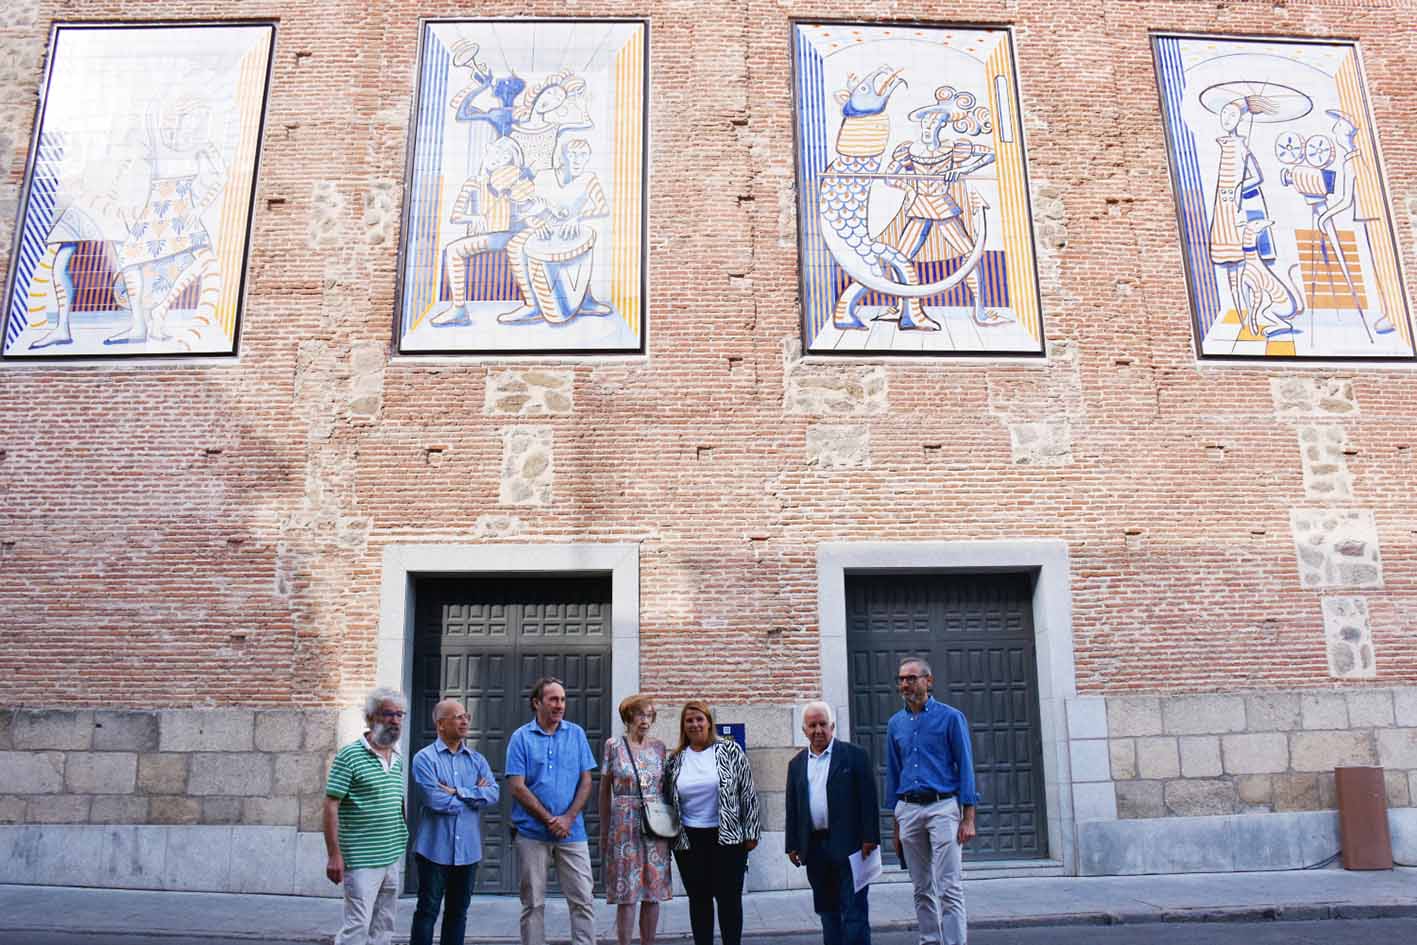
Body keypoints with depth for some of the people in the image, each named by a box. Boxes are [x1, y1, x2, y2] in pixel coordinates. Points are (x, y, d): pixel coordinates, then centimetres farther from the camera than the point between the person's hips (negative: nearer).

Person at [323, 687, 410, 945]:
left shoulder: (398, 758, 10)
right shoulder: (350, 755, -10)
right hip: (362, 861, -7)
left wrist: (403, 839, 13)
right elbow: (331, 806, -12)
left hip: (392, 859, 7)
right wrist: (334, 855, -15)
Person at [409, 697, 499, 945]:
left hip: (468, 849, 4)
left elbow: (492, 793, -6)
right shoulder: (425, 758, -6)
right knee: (427, 911, 3)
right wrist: (474, 795, -7)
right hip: (435, 848, -4)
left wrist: (458, 792, -17)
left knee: (458, 912, 13)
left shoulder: (477, 759, 8)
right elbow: (436, 800, -18)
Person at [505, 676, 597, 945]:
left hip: (572, 831, 2)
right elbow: (517, 787, -8)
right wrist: (549, 820, -11)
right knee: (533, 903, 8)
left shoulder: (576, 734, 5)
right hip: (532, 832, -1)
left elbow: (586, 781, 4)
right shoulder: (521, 737, -2)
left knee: (583, 900, 1)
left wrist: (568, 818, -9)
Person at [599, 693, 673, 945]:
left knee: (653, 894, 5)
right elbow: (604, 791, 3)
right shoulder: (614, 746, 0)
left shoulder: (659, 747, 8)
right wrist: (604, 832, 3)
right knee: (626, 894, -2)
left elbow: (665, 788, 13)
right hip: (625, 827, -3)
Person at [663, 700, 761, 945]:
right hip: (688, 842, 3)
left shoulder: (730, 751, -3)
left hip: (727, 838, -2)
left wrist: (751, 832, -5)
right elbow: (667, 801, 12)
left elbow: (748, 793, -2)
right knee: (699, 899, 9)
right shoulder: (675, 760, 5)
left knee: (729, 898, 3)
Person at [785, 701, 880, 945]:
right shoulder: (797, 763, 11)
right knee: (827, 911, 12)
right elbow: (792, 808, 12)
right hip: (814, 848, 5)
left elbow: (869, 800, -5)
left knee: (854, 911, -3)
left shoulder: (854, 755, -2)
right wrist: (792, 845, 8)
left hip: (848, 845, -4)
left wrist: (869, 838, -11)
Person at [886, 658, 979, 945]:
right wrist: (895, 824, 13)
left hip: (943, 806, -5)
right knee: (922, 888, 11)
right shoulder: (895, 723, 10)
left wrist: (968, 818, -11)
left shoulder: (951, 717, -3)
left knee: (949, 887, -8)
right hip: (908, 810, 5)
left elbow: (965, 767, -5)